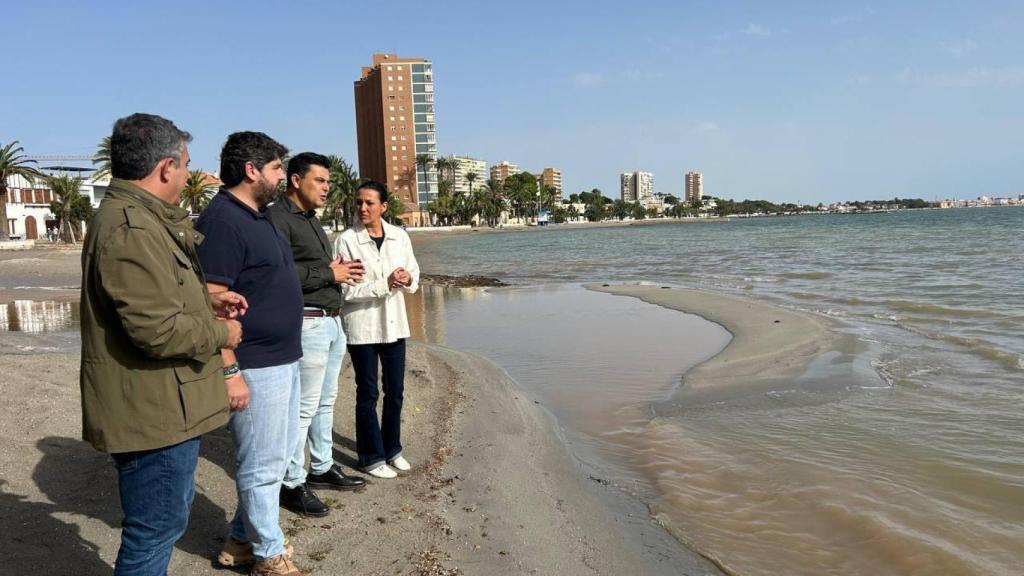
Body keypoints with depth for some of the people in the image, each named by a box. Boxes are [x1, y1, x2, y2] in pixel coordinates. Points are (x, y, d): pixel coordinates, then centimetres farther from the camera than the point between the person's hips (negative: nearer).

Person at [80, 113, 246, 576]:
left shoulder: (140, 217, 13)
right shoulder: (131, 230, -23)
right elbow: (158, 330, -29)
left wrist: (206, 301, 11)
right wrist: (219, 334, -12)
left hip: (163, 406, 11)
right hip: (153, 413, -11)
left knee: (169, 516, 25)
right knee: (156, 530, 3)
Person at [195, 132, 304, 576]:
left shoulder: (257, 216, 13)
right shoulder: (222, 220, -18)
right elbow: (210, 302, -22)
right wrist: (229, 371, -23)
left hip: (284, 359, 10)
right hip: (254, 367, -10)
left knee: (278, 453, 20)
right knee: (262, 464, 4)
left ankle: (242, 539, 35)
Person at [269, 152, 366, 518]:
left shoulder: (312, 220, 19)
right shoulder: (278, 218, -12)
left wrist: (342, 271, 5)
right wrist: (329, 273, -15)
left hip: (332, 322, 10)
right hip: (308, 323, -9)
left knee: (325, 401, 15)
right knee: (304, 406, -4)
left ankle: (321, 468, 27)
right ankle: (292, 484, 7)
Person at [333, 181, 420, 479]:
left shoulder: (400, 236, 0)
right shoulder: (346, 240, -11)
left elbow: (414, 272, 9)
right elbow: (345, 290, -15)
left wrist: (408, 280, -14)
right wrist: (385, 284, -23)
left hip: (394, 324, 4)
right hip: (362, 327, -4)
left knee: (395, 391, 13)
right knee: (368, 393, 7)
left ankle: (392, 449, 32)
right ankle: (372, 457, 22)